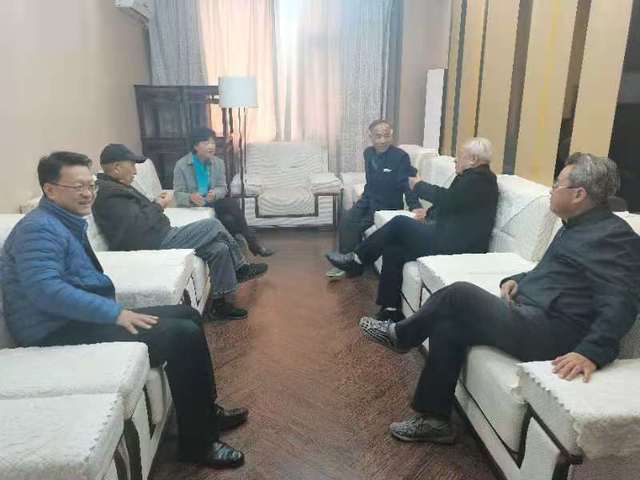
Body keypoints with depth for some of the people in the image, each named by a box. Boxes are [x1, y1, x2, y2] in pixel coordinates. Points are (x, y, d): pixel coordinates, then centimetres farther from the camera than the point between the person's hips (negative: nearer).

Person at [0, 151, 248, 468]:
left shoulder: (69, 222, 16)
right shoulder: (39, 228, -16)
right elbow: (44, 289, -29)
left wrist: (113, 311, 8)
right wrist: (115, 313, -28)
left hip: (80, 319, 11)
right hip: (58, 334, -11)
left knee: (186, 316, 9)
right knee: (183, 335, -22)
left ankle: (206, 414, 19)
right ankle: (198, 444, -7)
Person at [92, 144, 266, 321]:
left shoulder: (114, 187, 19)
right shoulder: (110, 194, -15)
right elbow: (137, 226, -25)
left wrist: (156, 204, 6)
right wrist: (158, 206, -10)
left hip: (159, 238, 11)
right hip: (154, 245, -11)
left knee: (219, 248, 1)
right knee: (213, 225, -12)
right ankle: (241, 268, 5)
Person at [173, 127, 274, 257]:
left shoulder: (218, 162, 1)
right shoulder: (181, 165, -11)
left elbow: (222, 188, -2)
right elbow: (178, 194, -14)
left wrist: (215, 194, -27)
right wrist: (191, 198, -37)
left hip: (212, 203, 5)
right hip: (192, 207, -4)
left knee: (231, 202, -27)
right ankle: (252, 241, -17)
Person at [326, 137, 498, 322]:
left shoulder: (480, 179, -13)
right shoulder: (473, 177, 18)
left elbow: (447, 198, -22)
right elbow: (449, 203, 22)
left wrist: (419, 185, -8)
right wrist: (429, 213, 6)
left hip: (456, 246, -10)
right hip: (450, 237, 10)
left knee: (400, 223, -13)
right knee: (393, 250, -1)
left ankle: (356, 260, 0)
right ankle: (391, 309, 4)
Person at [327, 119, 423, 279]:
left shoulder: (401, 156, -17)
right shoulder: (368, 152, 2)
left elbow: (408, 184, -21)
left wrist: (415, 206, -34)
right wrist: (364, 197, 9)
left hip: (387, 205, -6)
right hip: (369, 199, 6)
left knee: (356, 226, -19)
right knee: (345, 221, -16)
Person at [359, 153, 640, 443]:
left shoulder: (613, 236, -11)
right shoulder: (577, 226, 19)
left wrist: (592, 352, -32)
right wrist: (518, 279, 11)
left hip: (549, 332, -10)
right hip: (530, 314, 10)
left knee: (460, 294, -18)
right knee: (448, 325, -4)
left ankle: (400, 335, 8)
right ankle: (434, 419, 4)